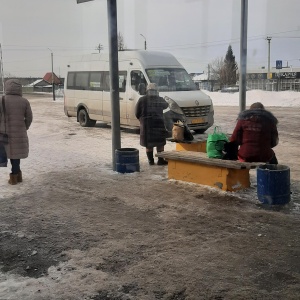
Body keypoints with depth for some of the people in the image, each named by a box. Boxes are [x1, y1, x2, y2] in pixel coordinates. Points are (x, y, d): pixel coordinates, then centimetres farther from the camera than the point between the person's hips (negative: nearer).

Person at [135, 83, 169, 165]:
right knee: (160, 144, 9)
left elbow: (137, 114, -1)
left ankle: (151, 160, 12)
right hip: (158, 124, 0)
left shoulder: (142, 100, -2)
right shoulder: (160, 100, 1)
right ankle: (160, 160, 9)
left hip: (146, 125, 0)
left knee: (148, 144, 9)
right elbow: (166, 105, 22)